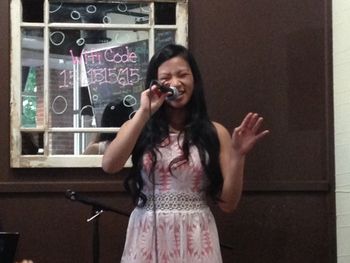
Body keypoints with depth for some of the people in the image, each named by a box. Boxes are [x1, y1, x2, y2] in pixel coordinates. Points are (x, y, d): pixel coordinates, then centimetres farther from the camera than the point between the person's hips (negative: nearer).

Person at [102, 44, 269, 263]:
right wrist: (144, 113, -13)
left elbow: (228, 203, 1)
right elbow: (109, 166, -16)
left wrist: (238, 155, -13)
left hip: (195, 238, 0)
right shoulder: (138, 128, 5)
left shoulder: (214, 133, 3)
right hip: (149, 236, 0)